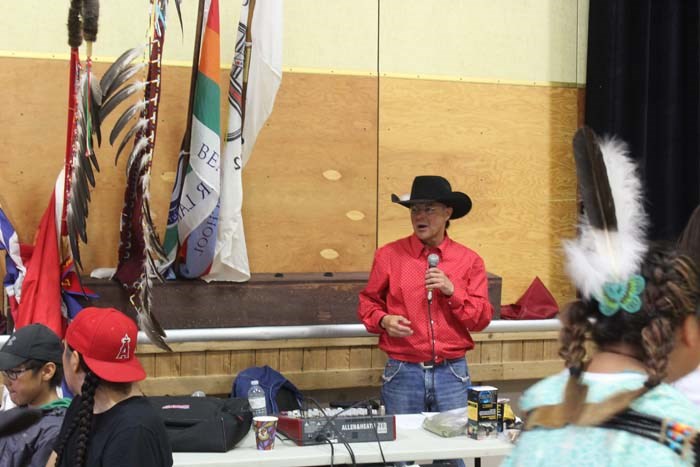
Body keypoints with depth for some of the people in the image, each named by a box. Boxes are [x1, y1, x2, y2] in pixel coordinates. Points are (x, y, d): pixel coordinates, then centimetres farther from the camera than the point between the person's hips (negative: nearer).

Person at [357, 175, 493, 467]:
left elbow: (481, 319, 1)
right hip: (403, 372, -1)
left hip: (452, 373, 1)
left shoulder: (469, 260, 3)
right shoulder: (389, 256, 1)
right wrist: (383, 320, -11)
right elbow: (368, 302, 9)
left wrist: (452, 291, -13)